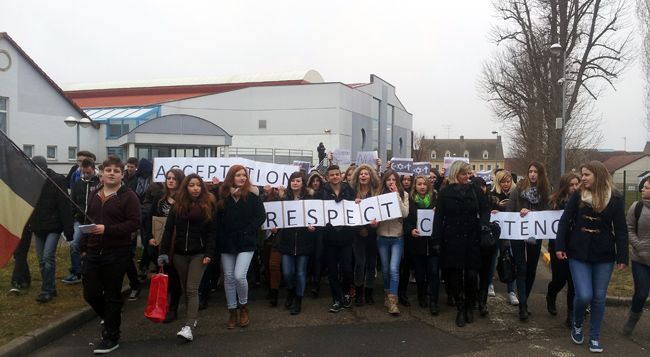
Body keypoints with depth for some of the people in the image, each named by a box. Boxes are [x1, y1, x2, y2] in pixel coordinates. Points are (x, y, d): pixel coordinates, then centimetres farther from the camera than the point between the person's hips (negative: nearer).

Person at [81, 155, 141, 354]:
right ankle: (111, 319, 35)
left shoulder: (128, 196, -7)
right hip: (92, 252, 6)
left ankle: (111, 337, 17)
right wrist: (83, 248, 15)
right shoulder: (94, 195, 13)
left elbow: (134, 223, -15)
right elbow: (87, 221, 18)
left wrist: (107, 229, -23)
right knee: (90, 293, 7)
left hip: (116, 254, -6)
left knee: (112, 296, 3)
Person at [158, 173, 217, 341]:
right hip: (179, 253, 4)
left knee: (192, 289, -9)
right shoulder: (177, 205, 3)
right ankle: (193, 318, 26)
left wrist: (209, 253, -14)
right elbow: (168, 230, 2)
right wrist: (163, 252, -5)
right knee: (185, 289, 11)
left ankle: (189, 327, -12)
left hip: (199, 253, -3)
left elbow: (212, 232, -6)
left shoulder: (209, 205, -4)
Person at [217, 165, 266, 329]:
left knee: (239, 276, -13)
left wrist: (247, 232, -12)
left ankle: (244, 307, 12)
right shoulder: (223, 194, 3)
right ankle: (232, 312, 23)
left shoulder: (252, 195, -4)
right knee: (229, 278, 8)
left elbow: (261, 216, -6)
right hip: (226, 243, 3)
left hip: (246, 243, -3)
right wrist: (220, 238, -5)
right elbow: (218, 218, 5)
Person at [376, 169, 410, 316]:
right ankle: (387, 295, 33)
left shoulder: (404, 194, 0)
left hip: (397, 237, -2)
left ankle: (392, 301, -9)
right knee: (385, 269, 12)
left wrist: (397, 195, -15)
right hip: (382, 237, 2)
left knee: (394, 269, -13)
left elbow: (405, 214, -13)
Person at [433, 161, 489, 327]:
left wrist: (483, 223, -11)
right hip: (452, 240, -1)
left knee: (471, 274, 0)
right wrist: (437, 239, -6)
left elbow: (485, 209, 10)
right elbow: (438, 217, 0)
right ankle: (460, 309, 14)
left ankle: (469, 307, 20)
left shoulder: (475, 190, 6)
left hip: (472, 239, 1)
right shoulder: (445, 192, 2)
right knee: (455, 275, 2)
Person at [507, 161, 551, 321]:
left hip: (535, 234, 3)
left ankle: (524, 301, 26)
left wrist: (530, 212, -17)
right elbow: (509, 211, -5)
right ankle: (523, 306, -3)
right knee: (521, 269, -3)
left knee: (531, 268, 11)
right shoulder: (518, 189, -6)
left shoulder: (545, 192, 0)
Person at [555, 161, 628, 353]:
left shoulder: (615, 198, -3)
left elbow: (621, 230, -2)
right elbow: (565, 221, 0)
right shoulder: (578, 195, -1)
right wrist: (560, 246, -6)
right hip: (578, 253, 0)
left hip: (604, 255, 0)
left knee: (599, 297, 8)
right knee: (584, 295, -8)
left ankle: (594, 336, 23)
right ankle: (577, 326, 21)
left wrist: (622, 256, -6)